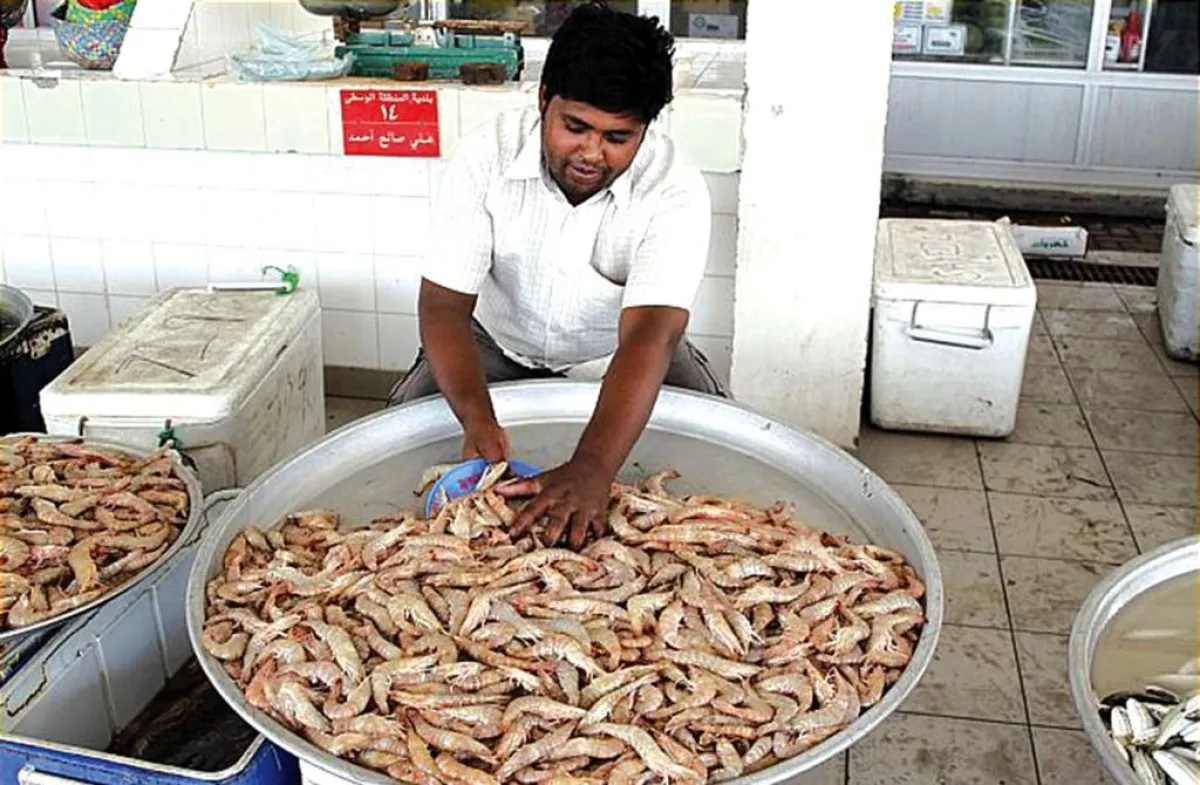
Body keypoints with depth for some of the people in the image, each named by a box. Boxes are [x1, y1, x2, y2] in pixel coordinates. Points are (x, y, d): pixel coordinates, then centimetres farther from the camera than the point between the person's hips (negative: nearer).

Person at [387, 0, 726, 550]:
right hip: (498, 343, 1)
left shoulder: (676, 191, -28)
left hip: (619, 356, 0)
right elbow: (444, 304, -26)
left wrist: (592, 469, -56)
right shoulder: (484, 159, -24)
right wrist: (477, 420, -46)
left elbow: (649, 335, -40)